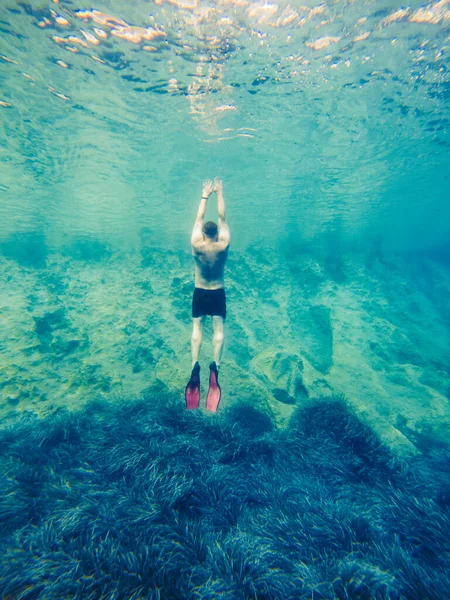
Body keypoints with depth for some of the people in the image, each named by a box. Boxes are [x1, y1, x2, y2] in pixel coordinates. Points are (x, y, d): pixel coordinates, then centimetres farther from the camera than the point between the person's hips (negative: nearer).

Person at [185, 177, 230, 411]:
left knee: (197, 327, 3)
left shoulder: (196, 245, -12)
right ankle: (215, 364, -15)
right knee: (218, 328, 0)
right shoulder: (223, 245, -11)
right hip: (218, 293, 0)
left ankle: (195, 363, -13)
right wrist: (219, 194, 7)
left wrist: (205, 195, 10)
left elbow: (199, 218, 0)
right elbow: (222, 217, -2)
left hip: (199, 293, 0)